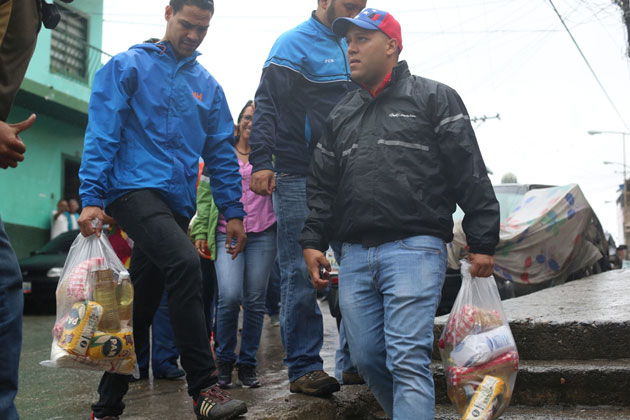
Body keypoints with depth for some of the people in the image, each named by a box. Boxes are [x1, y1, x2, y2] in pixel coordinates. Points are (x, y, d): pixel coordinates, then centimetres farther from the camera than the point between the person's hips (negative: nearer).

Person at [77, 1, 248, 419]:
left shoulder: (208, 86, 17)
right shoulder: (129, 66, 4)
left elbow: (222, 151, 18)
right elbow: (102, 133, -3)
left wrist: (232, 210, 10)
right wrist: (92, 197, -13)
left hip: (177, 201, 6)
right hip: (135, 186, -6)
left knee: (141, 304, 8)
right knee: (185, 262, -29)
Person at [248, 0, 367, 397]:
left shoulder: (349, 47, 18)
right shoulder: (294, 44, -3)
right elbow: (267, 106, -10)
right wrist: (262, 162, -20)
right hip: (299, 177, -7)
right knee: (301, 274, -4)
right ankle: (304, 367, 1)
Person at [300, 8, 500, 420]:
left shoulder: (434, 98, 5)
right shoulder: (341, 115, 21)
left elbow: (470, 174, -1)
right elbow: (322, 186, 22)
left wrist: (483, 242, -6)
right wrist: (313, 241, 10)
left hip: (414, 247, -6)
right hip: (355, 255, 6)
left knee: (407, 359, -12)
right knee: (367, 358, 7)